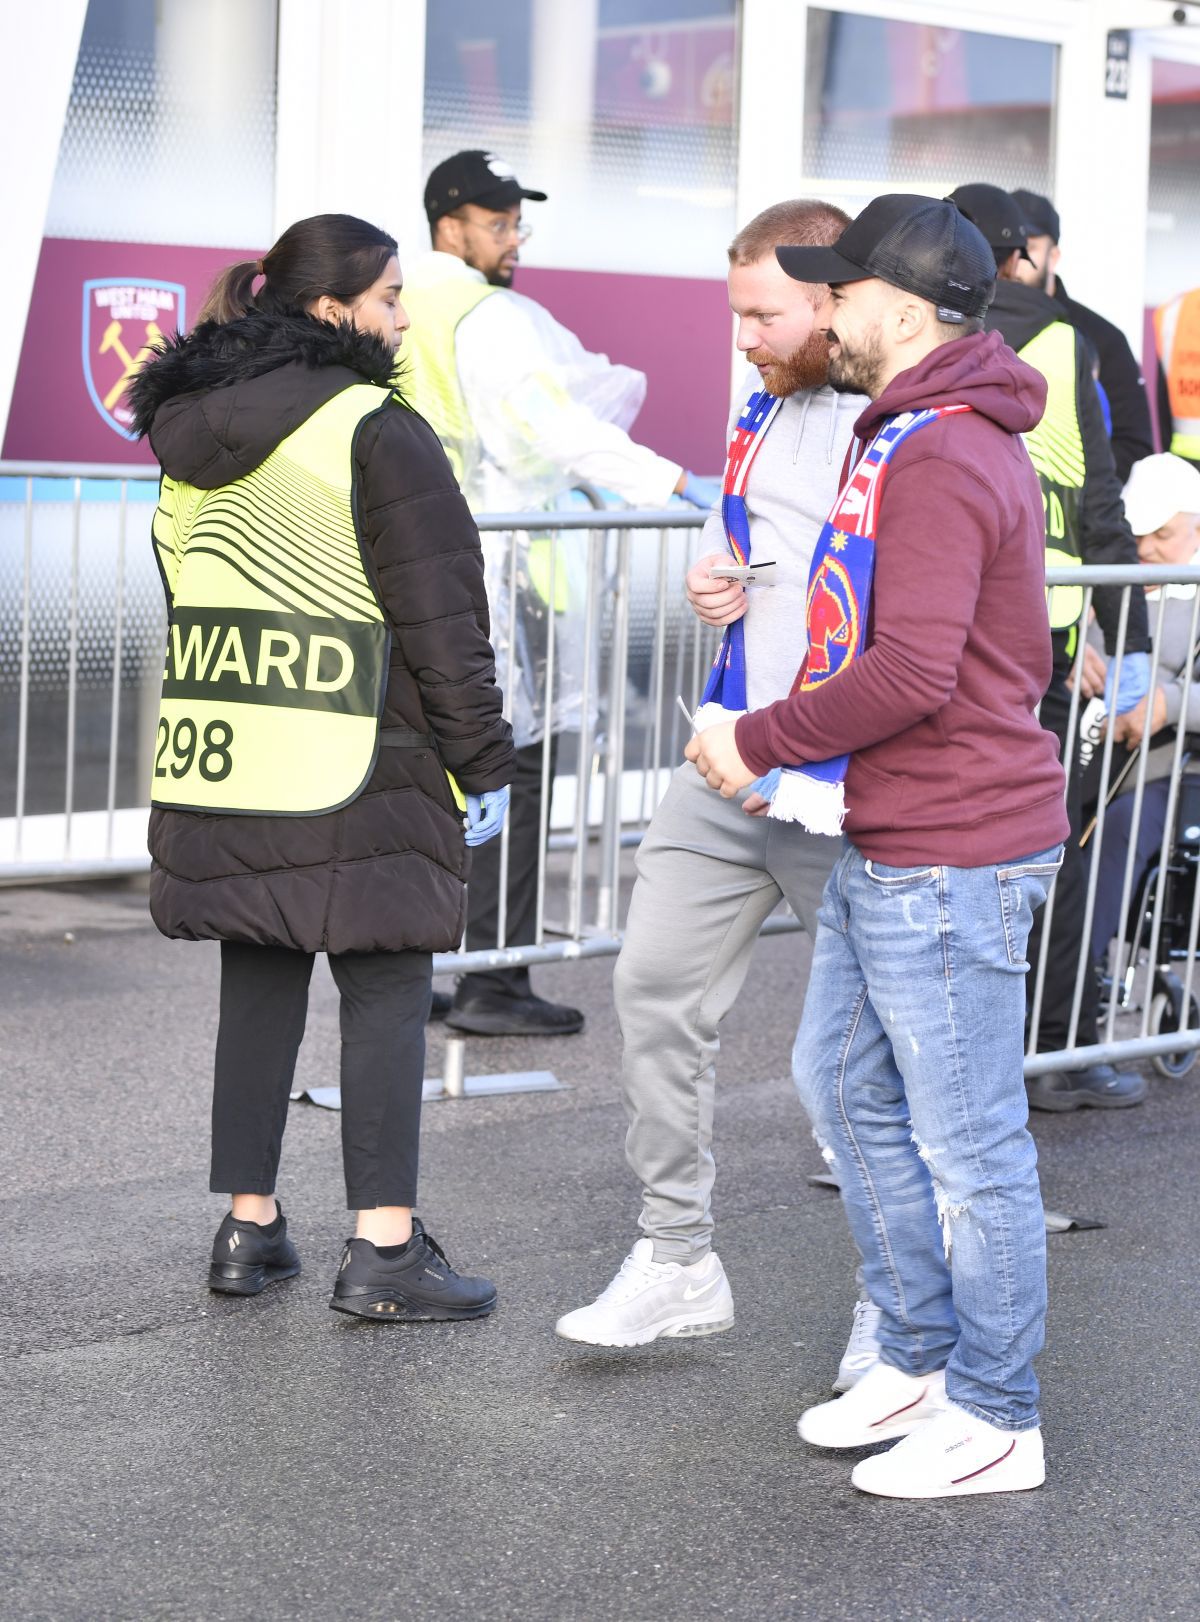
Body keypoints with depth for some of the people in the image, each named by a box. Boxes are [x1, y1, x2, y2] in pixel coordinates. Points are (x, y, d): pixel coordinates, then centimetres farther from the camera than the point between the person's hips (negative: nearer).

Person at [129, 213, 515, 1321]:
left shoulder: (192, 439, 12)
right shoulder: (376, 432, -11)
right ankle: (385, 1248, -1)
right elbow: (441, 616, -12)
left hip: (220, 760, 7)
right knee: (386, 991, -1)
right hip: (358, 771, -7)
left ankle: (248, 1227, 18)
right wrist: (482, 763, -5)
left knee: (258, 984, 13)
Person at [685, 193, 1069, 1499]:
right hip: (884, 845, 11)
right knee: (845, 1088, 18)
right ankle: (920, 1359, 29)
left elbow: (911, 672, -28)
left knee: (967, 1141, -1)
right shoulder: (934, 438, 15)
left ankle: (995, 1420, 11)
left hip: (949, 862, -11)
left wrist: (759, 742, -15)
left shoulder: (937, 459, -19)